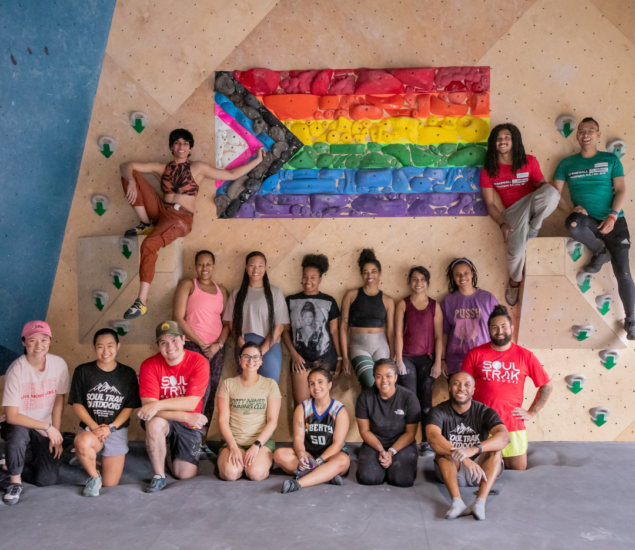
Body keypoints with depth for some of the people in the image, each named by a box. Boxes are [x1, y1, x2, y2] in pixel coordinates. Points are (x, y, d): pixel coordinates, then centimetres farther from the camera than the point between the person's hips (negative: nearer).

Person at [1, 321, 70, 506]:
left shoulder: (59, 364, -11)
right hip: (19, 424, -2)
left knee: (49, 479, -8)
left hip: (45, 430, 3)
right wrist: (47, 427, -22)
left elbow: (59, 400, -1)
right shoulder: (16, 371, -21)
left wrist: (56, 435, -3)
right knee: (18, 434, -38)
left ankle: (35, 458, 26)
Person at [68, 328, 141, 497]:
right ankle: (94, 476, -8)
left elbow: (130, 407, 0)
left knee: (110, 484, 1)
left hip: (117, 431, 1)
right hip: (90, 428, -1)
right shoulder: (83, 371, -1)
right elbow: (77, 404, -3)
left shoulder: (128, 374, 1)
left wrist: (111, 427, -14)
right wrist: (93, 426, -16)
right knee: (83, 443, -39)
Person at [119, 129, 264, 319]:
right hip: (160, 210, 4)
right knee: (130, 174, -6)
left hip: (181, 219, -4)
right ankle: (146, 224, 0)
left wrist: (257, 160, 4)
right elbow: (127, 166, 9)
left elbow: (231, 174, 8)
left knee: (148, 245, -31)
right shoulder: (162, 168, 14)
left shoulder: (197, 168, 7)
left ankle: (142, 302, -25)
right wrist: (131, 181, -14)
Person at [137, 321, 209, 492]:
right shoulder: (150, 365, -13)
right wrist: (186, 416, -29)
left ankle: (175, 453, 32)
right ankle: (159, 477, -15)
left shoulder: (199, 362, -15)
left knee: (185, 475, -5)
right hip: (163, 420, 0)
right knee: (155, 424, -36)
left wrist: (158, 404, -34)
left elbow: (191, 403, -22)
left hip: (189, 426, 1)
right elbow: (148, 406, -21)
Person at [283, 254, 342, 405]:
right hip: (300, 358, 0)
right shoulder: (291, 301, 5)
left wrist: (339, 357, 5)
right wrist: (293, 354, -4)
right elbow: (285, 330, 6)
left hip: (325, 358, 0)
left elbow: (334, 331, 7)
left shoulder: (329, 301, 4)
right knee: (301, 402, -4)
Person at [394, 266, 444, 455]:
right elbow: (398, 334, -1)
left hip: (427, 358, 1)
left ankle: (426, 442, 12)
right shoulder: (403, 304, 3)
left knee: (426, 401, 5)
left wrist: (438, 362, -3)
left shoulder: (434, 306, 5)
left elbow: (438, 336, 3)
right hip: (407, 357, -1)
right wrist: (399, 360, -6)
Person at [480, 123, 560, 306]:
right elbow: (490, 203, 0)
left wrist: (549, 192, -18)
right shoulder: (488, 170, 1)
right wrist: (502, 224, -15)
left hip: (533, 205, 1)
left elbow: (541, 185, 9)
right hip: (513, 211, -1)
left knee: (552, 192, -34)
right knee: (516, 248, -26)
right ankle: (514, 282, 6)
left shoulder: (529, 161, 3)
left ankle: (533, 227, -8)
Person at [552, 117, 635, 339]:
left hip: (613, 220, 0)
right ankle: (601, 252, -7)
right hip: (588, 220, 0)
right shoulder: (567, 163, 8)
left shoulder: (611, 160, 7)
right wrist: (571, 208, -15)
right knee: (574, 223, -39)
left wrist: (612, 217, -13)